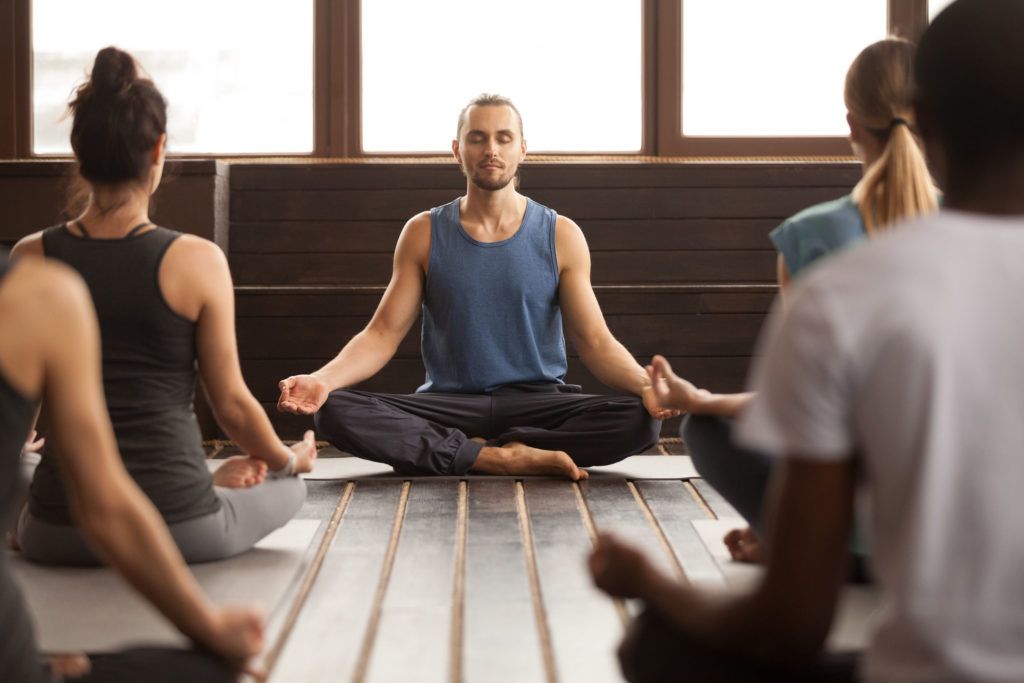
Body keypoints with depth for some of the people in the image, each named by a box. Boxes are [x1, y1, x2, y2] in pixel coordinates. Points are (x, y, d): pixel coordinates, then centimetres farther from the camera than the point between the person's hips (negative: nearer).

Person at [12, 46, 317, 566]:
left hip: (59, 536, 0)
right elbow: (231, 405, -3)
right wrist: (290, 459, 18)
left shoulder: (29, 259, -4)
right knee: (289, 487, 31)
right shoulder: (197, 261, -11)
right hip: (180, 531, 1)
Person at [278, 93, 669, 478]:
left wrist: (646, 384, -20)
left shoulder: (560, 236, 4)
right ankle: (498, 457, -26)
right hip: (450, 403, 0)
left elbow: (595, 342, 1)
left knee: (641, 422, -29)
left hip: (539, 402, 0)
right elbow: (382, 335, 2)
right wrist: (323, 379, -18)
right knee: (334, 412, -27)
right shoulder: (424, 233, 6)